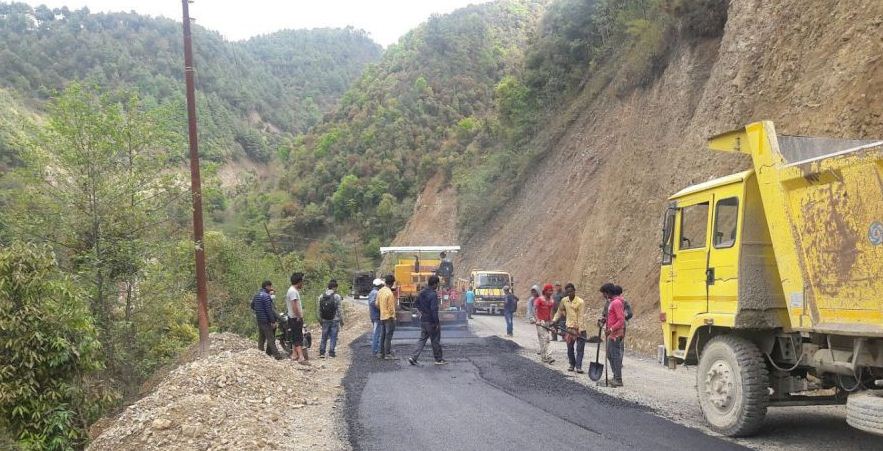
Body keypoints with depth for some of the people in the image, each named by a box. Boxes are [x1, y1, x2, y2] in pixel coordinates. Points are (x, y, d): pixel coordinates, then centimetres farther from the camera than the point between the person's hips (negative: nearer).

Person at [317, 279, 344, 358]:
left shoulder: (321, 297, 3)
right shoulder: (337, 296, -10)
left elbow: (318, 309, 6)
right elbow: (340, 309, -9)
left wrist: (321, 319, 16)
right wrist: (341, 320, 0)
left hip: (325, 320, 4)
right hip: (335, 320, -4)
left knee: (324, 337, 12)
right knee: (333, 337, 4)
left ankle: (321, 352, 10)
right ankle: (331, 353, 5)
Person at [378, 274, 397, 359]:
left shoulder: (380, 291, 5)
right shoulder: (389, 293, -19)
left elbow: (377, 304, 11)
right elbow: (391, 308, -18)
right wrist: (393, 317, -9)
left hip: (382, 317, 8)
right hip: (389, 317, -8)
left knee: (382, 336, 13)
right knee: (388, 336, -4)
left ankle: (382, 353, 18)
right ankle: (388, 354, -2)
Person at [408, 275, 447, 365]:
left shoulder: (421, 293, 5)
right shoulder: (433, 294, -21)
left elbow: (416, 303, 18)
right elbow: (434, 310, -24)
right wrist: (436, 323, -18)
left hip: (423, 320, 7)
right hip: (431, 322, -7)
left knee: (422, 339, 13)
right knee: (435, 341, 7)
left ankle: (413, 357, 3)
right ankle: (439, 359, 19)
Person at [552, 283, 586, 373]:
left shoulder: (580, 302, -14)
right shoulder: (564, 300, 0)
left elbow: (580, 316, -17)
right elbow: (560, 311, 15)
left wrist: (579, 330, -21)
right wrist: (554, 320, 3)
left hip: (579, 328, -4)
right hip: (569, 327, 4)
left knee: (580, 348, -3)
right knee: (570, 348, 10)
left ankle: (578, 366, 0)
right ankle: (572, 364, 23)